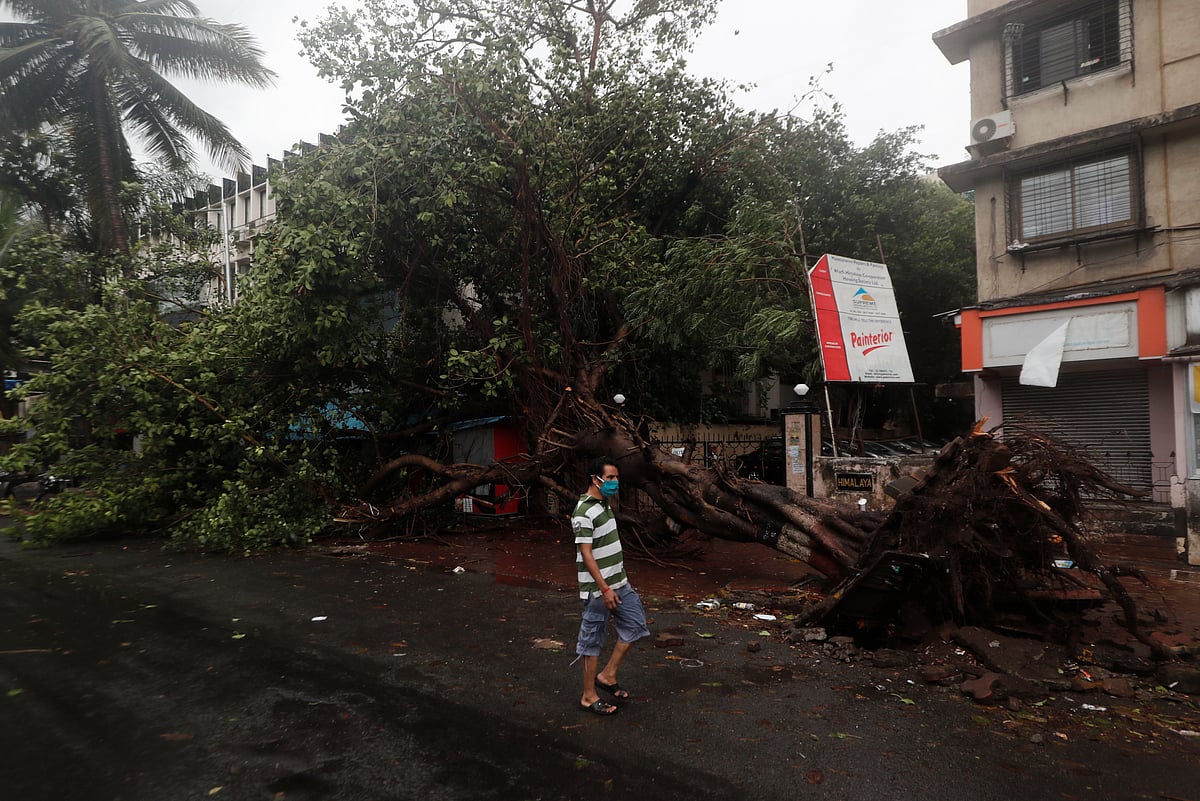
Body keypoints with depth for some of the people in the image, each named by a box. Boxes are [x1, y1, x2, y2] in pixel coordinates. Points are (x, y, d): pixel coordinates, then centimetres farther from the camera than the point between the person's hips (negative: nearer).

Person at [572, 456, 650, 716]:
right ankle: (589, 697, 16)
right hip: (598, 588, -9)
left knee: (635, 623, 13)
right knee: (592, 641, 3)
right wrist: (605, 589, -21)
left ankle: (607, 676, 23)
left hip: (618, 583, 9)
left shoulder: (605, 504, 10)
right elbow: (586, 554, -22)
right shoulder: (584, 512, -20)